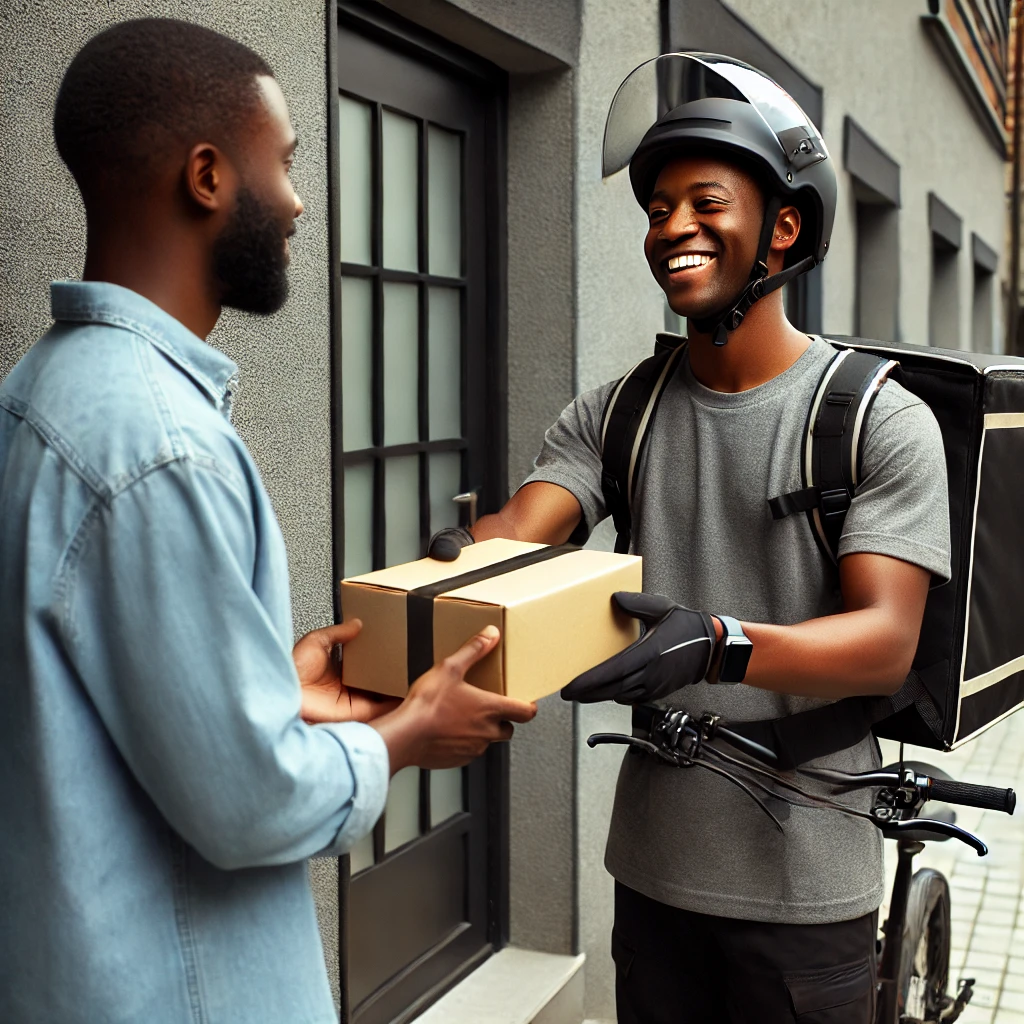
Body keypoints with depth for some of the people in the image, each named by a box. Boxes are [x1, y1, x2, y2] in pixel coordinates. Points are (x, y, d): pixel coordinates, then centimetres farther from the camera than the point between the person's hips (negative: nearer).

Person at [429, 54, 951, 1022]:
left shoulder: (883, 421, -9)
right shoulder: (614, 412, 4)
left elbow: (886, 641, -18)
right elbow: (520, 526, -9)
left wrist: (718, 644, -37)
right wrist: (465, 553, -34)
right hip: (653, 862, 4)